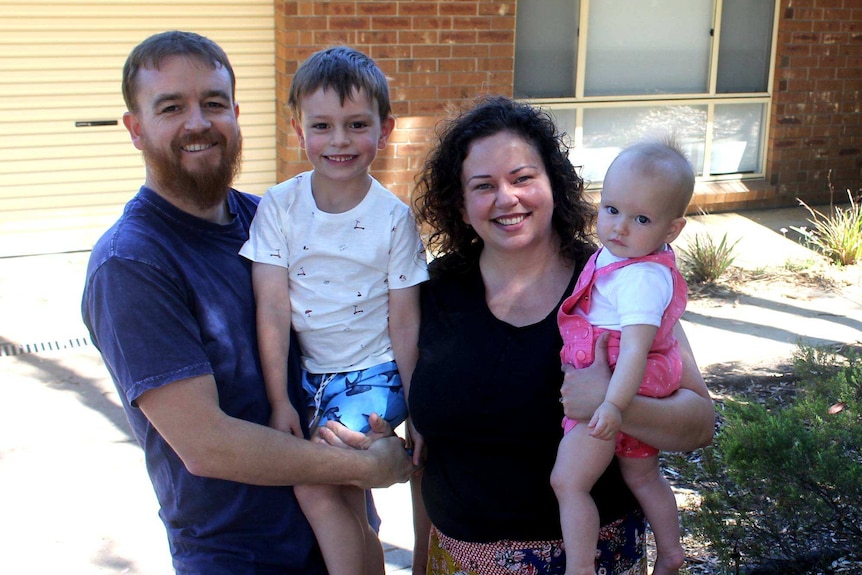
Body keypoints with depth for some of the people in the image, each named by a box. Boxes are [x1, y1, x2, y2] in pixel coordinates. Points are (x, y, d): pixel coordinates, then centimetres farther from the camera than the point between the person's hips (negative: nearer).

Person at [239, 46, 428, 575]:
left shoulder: (394, 218, -10)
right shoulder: (279, 206, -6)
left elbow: (404, 323, -6)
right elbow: (273, 308, -7)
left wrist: (416, 409, -4)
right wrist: (279, 401, -8)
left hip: (375, 374, -3)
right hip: (311, 373, 4)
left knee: (314, 484, -19)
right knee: (350, 507, 13)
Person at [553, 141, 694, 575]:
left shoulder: (641, 279, -27)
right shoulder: (618, 255, 2)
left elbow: (635, 348, -36)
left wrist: (613, 403, -44)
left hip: (619, 389, -11)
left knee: (568, 481, -9)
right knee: (642, 476, 26)